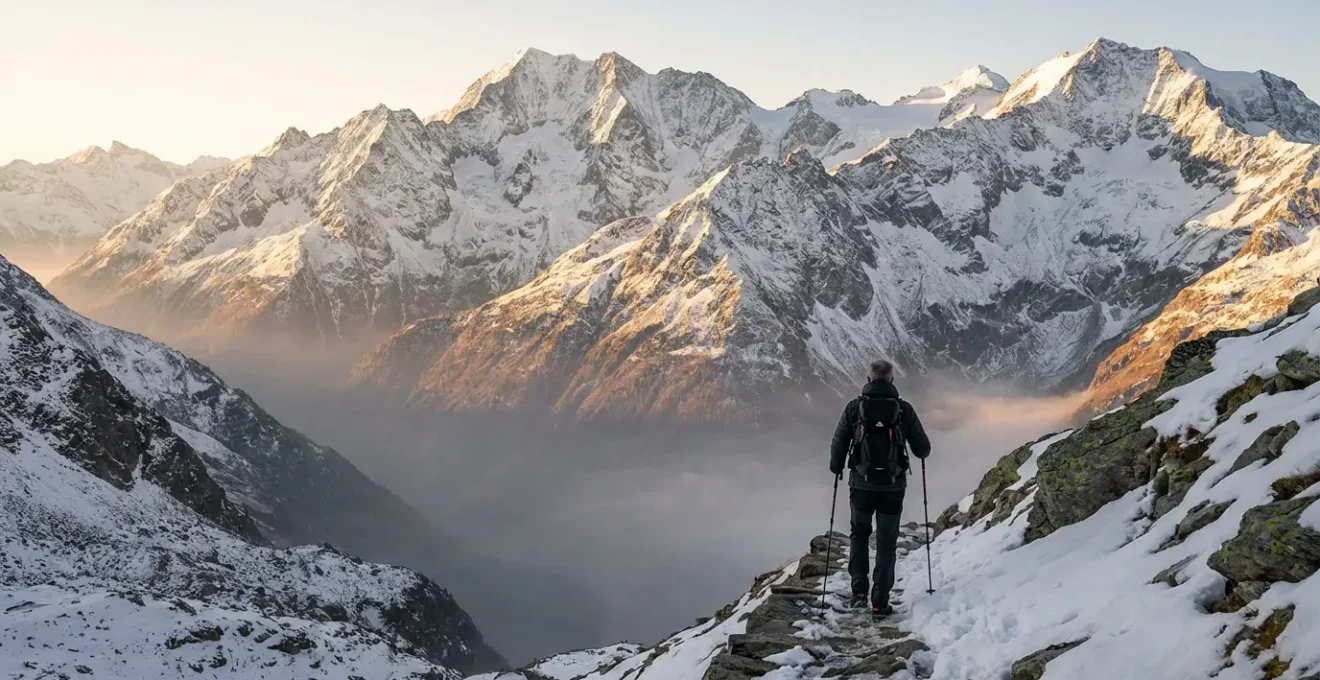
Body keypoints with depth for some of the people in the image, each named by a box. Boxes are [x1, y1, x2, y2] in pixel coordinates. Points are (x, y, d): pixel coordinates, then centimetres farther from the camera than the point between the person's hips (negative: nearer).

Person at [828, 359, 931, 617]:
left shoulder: (854, 407, -6)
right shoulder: (904, 409, -6)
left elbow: (838, 445, -2)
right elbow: (922, 449, 1)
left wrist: (836, 468, 18)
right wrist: (921, 449, 25)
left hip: (862, 485, 0)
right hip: (893, 487, 0)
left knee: (859, 535, 21)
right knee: (886, 543, 10)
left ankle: (859, 591, 14)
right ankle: (880, 602, 8)